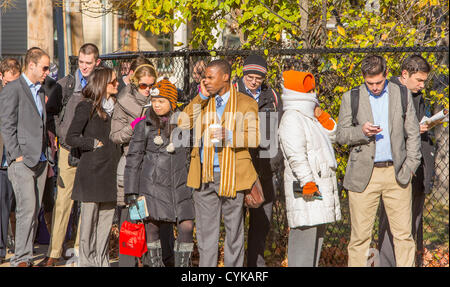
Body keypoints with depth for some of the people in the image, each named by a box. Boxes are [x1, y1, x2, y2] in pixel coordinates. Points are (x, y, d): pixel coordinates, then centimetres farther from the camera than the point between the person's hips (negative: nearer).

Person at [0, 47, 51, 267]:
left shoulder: (41, 91, 19)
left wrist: (46, 155, 15)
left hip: (40, 160, 7)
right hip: (22, 161, -7)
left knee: (34, 211, 7)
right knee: (27, 209, -13)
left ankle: (26, 257, 12)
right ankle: (20, 259, -7)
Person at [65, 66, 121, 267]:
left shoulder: (113, 107, 17)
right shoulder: (87, 107, -4)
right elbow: (71, 138, -7)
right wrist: (95, 143, -11)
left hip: (109, 170, 7)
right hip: (92, 170, -6)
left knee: (107, 217, 6)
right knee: (90, 217, -3)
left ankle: (102, 260, 13)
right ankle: (87, 260, 4)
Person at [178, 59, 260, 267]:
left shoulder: (246, 103, 1)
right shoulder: (202, 101, 13)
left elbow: (254, 138, -4)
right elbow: (183, 123, 0)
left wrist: (229, 136, -20)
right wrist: (202, 97, -3)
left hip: (232, 176, -3)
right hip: (204, 176, 3)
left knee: (234, 231, 6)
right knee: (206, 231, 5)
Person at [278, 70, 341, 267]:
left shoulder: (308, 117, 19)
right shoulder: (291, 118, -12)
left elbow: (331, 135, 27)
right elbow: (296, 156, -21)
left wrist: (321, 116, 11)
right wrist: (307, 182, -27)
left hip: (321, 188, 10)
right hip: (306, 191, -10)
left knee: (317, 235, 14)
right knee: (304, 235, -12)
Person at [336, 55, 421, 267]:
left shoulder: (402, 95, 9)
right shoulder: (351, 98, 6)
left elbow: (413, 134, 12)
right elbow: (341, 135, 4)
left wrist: (410, 165, 3)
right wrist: (361, 131, -15)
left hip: (396, 173, 1)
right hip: (363, 175, -1)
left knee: (403, 233, 1)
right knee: (360, 235, -1)